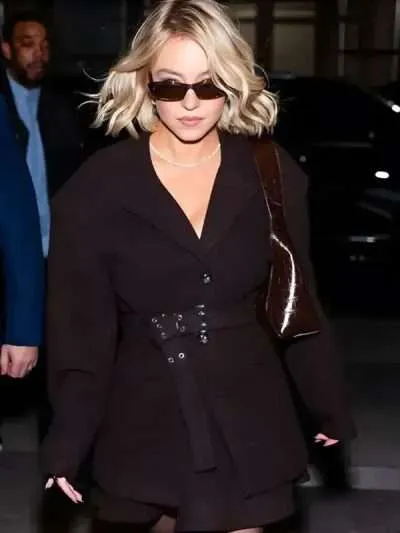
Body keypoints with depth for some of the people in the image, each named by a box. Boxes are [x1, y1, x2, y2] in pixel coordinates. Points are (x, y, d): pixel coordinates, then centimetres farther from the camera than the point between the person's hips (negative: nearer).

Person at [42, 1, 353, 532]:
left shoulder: (272, 175, -2)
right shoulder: (96, 187, -6)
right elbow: (80, 323, -5)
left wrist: (330, 405, 11)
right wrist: (68, 441, -8)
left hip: (248, 421, 1)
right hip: (146, 422, -1)